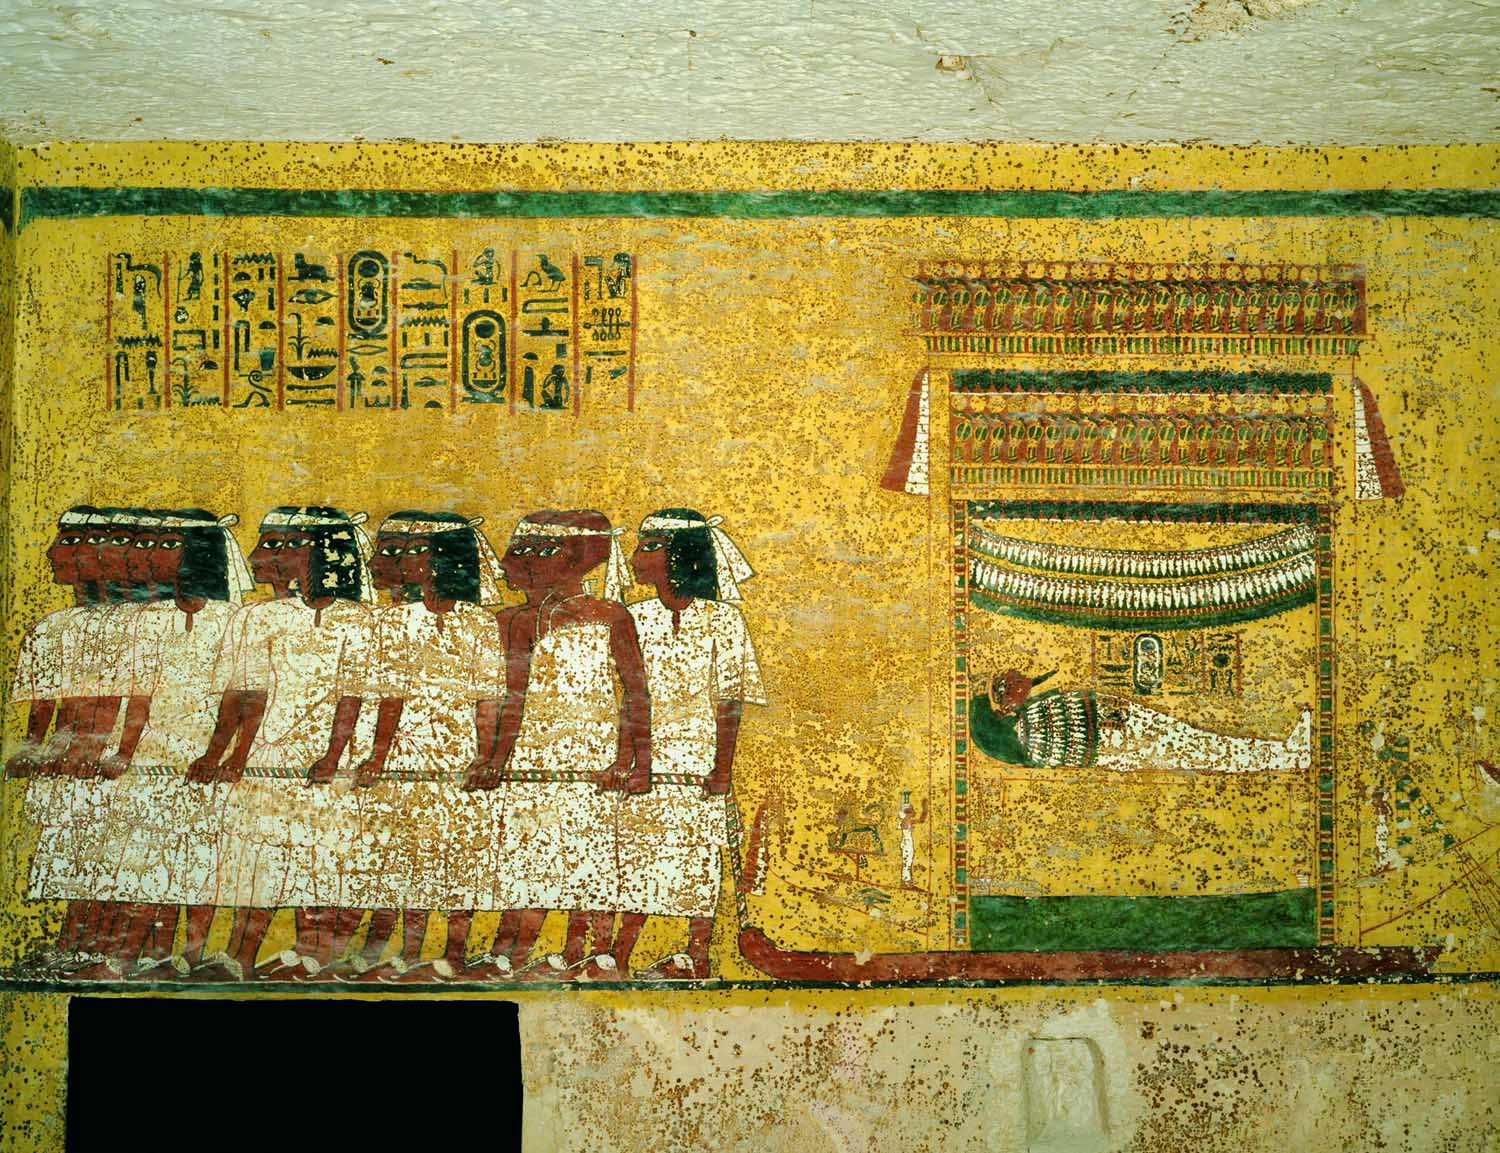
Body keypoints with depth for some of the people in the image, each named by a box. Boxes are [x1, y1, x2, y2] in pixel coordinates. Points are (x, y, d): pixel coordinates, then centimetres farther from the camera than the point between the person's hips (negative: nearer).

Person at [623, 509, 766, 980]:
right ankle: (619, 953, 10)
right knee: (635, 856, 3)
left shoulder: (721, 619, -3)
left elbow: (728, 702, -5)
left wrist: (723, 767, -10)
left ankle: (696, 955, 12)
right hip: (646, 764, 3)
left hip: (700, 765, -3)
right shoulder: (636, 619, 8)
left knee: (699, 856, 3)